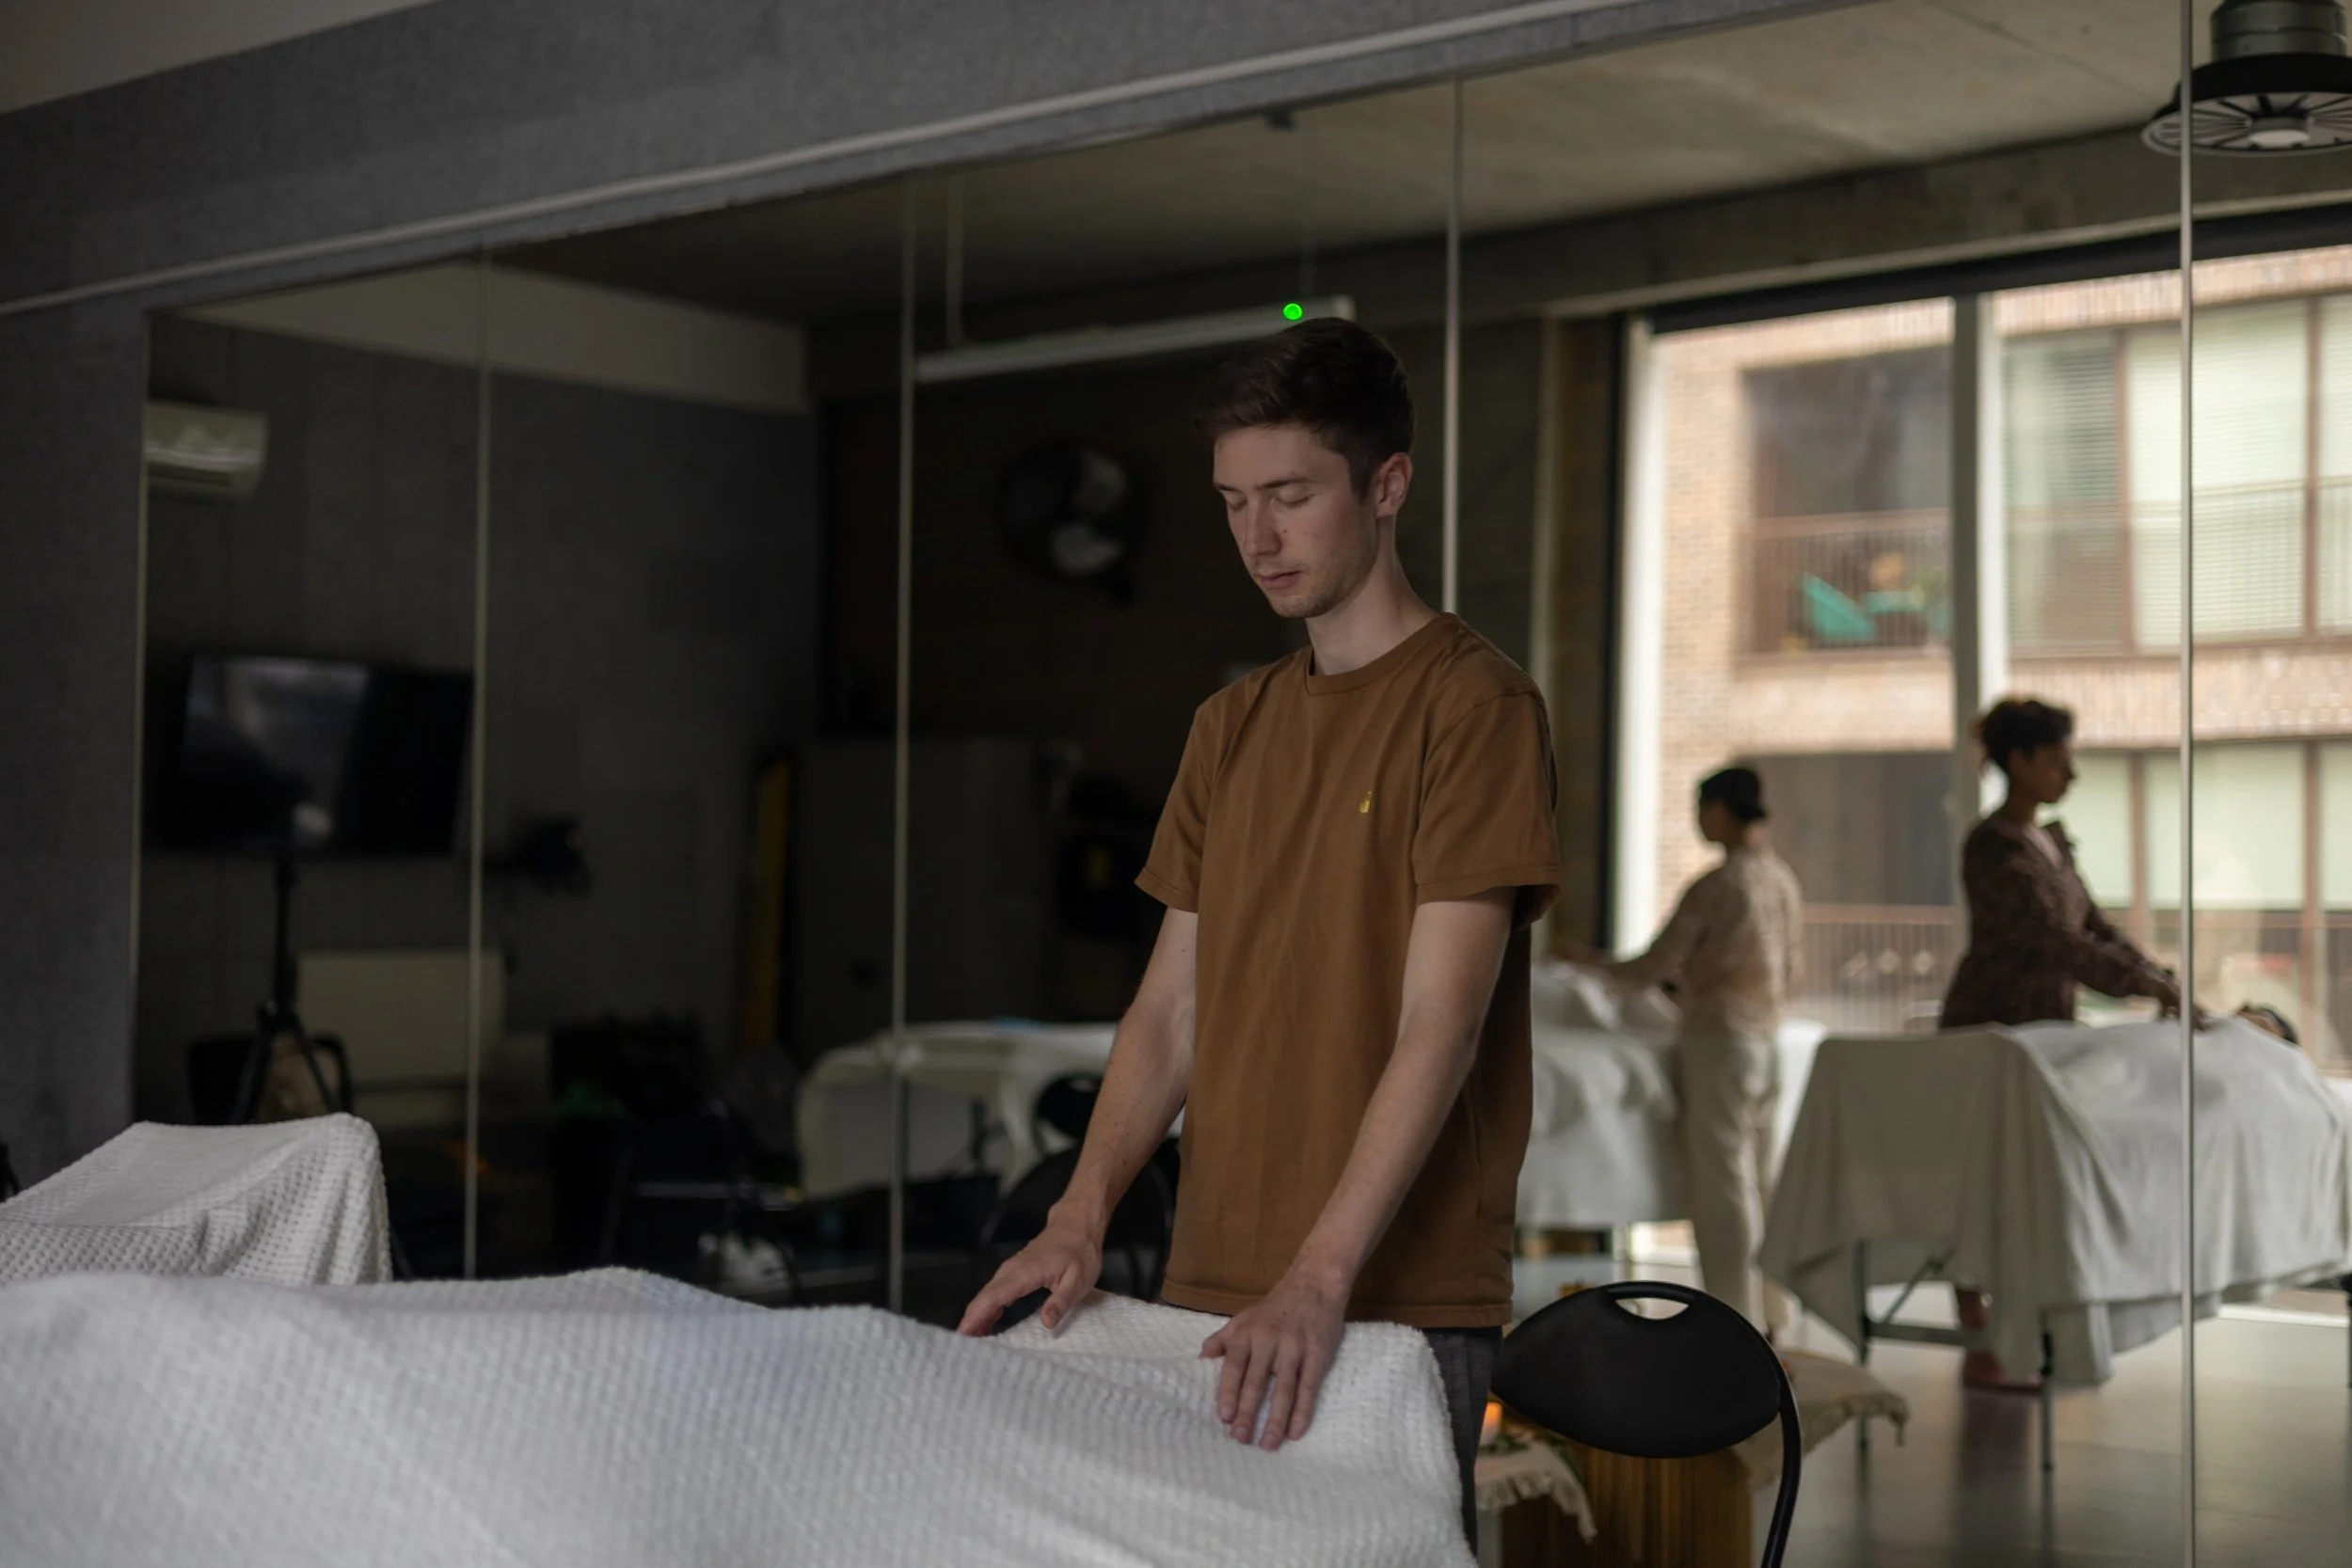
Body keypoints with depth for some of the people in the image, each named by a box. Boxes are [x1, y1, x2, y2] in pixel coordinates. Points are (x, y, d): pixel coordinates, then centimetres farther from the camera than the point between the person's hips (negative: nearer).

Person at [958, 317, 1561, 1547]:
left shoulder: (1473, 703, -5)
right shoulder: (1230, 726, 16)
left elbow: (1439, 1027, -13)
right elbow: (1172, 1009, 14)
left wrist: (1320, 1276, -21)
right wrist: (1082, 1215, -1)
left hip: (1396, 1301, -6)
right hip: (1213, 1291, 6)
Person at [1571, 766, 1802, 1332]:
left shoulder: (1713, 887, -15)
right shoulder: (1784, 880, 7)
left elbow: (1648, 971, -11)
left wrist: (1590, 962, 7)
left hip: (1717, 1040, -7)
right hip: (1768, 1037, 7)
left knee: (1721, 1185, -2)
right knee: (1761, 1178, 12)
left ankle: (1736, 1321, 1)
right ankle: (1767, 1313, 17)